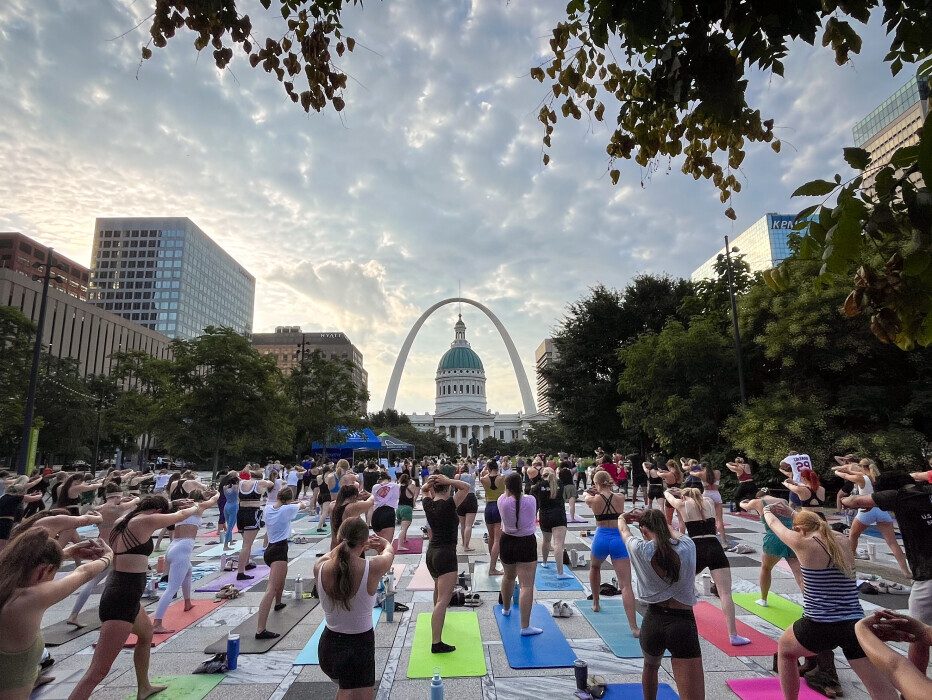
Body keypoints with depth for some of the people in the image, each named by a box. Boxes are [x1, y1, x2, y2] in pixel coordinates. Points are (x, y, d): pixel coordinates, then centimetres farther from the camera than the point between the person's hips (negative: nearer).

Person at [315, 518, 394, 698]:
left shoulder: (320, 568, -12)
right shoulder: (372, 568, -20)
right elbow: (389, 552, 6)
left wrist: (350, 544, 28)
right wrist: (384, 542, 28)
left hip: (328, 646, 6)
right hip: (359, 647, -6)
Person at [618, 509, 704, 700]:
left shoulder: (641, 549, -5)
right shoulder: (688, 546, -2)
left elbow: (623, 529, 19)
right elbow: (671, 531, 22)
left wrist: (622, 518, 42)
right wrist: (659, 518, 41)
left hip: (653, 622, 1)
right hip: (683, 624, -1)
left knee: (650, 667, 32)